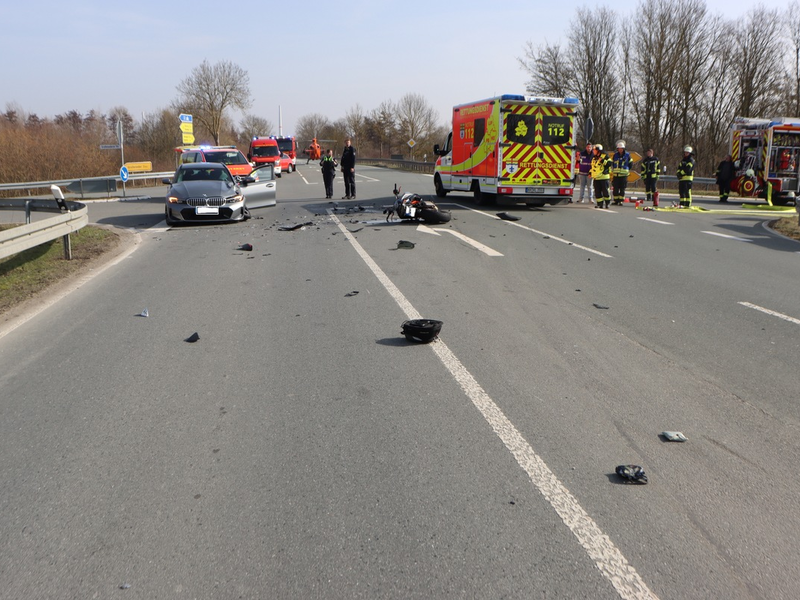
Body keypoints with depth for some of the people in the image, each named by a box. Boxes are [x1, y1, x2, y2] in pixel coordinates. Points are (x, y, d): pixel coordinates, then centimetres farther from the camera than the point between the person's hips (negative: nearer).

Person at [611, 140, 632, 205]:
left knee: (622, 189, -1)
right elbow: (612, 163, 20)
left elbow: (630, 163, 14)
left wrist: (627, 170, 13)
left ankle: (621, 201, 3)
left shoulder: (627, 155, 1)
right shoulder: (615, 155, 6)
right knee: (615, 188, 2)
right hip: (616, 175, 2)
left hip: (624, 175, -2)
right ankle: (616, 201, 10)